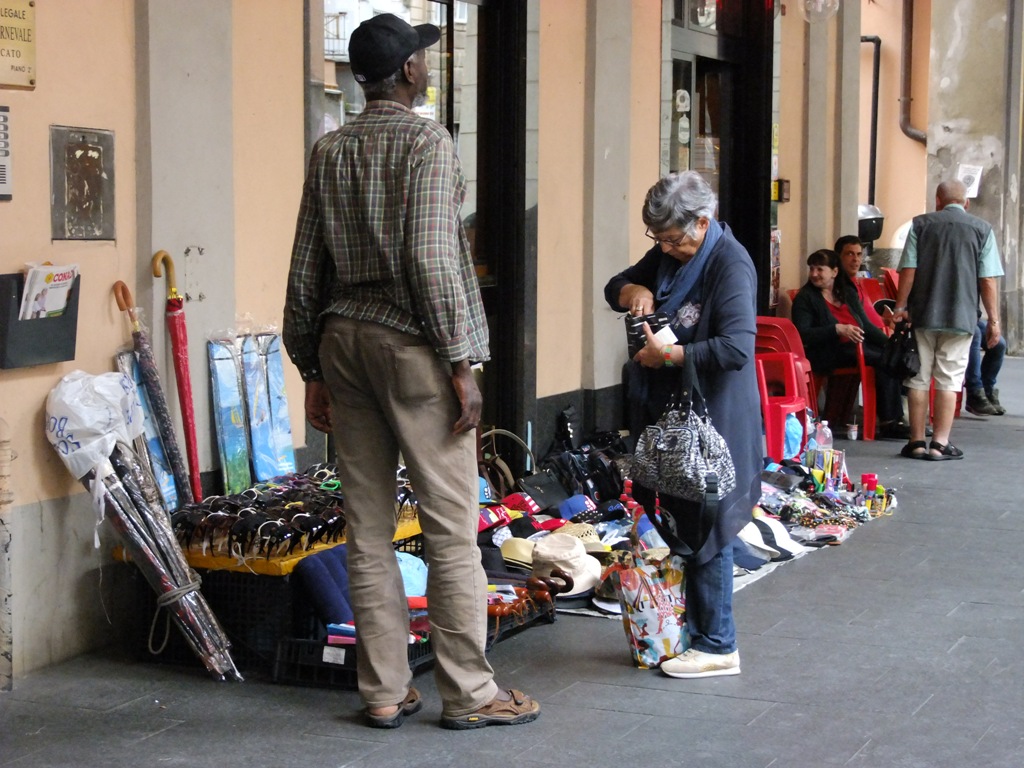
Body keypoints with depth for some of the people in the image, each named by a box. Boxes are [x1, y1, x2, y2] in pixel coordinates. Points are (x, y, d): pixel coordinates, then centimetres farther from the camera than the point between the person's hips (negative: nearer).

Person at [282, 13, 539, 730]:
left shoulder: (330, 150, 11)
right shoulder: (426, 141, -8)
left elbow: (306, 269, 11)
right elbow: (431, 261, -15)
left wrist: (312, 369, 17)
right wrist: (460, 363, -11)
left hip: (344, 341, 7)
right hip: (412, 344, -6)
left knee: (369, 528, 8)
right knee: (451, 527, 0)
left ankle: (384, 691, 14)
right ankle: (468, 692, 5)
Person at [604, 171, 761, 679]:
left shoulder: (731, 265, -17)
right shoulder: (666, 254, 10)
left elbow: (737, 348, -27)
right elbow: (614, 286, 22)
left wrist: (670, 355, -22)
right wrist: (631, 290, -1)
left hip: (712, 419, -9)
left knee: (705, 530, -4)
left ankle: (717, 647, 5)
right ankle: (682, 630, 21)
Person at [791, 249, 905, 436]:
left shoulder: (848, 293, 20)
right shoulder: (805, 298, 2)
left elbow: (866, 325, 21)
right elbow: (802, 335, -10)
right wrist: (837, 329, -20)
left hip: (859, 346, 6)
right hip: (828, 353, -6)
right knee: (883, 360, -26)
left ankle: (894, 420, -21)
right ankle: (888, 421, -21)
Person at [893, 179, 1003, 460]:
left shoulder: (920, 224, 3)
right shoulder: (982, 229, 1)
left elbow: (908, 271, -2)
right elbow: (988, 281, -3)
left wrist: (900, 307, 4)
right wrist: (994, 320, 2)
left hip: (923, 315, 1)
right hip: (961, 318, -1)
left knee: (919, 379, 8)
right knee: (949, 381, 3)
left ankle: (917, 442, 10)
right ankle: (940, 444, 0)